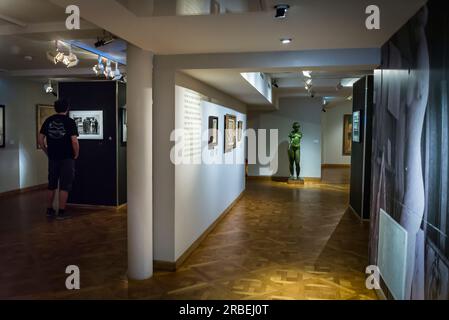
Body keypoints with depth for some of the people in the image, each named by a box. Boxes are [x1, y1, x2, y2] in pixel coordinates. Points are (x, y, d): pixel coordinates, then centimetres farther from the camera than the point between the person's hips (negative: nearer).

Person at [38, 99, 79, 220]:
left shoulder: (48, 121, 5)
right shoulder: (70, 121, -8)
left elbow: (40, 139, 5)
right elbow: (74, 141, -16)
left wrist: (47, 152, 14)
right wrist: (76, 154, -2)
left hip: (52, 158, 5)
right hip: (67, 158, -4)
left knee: (52, 185, 16)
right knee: (64, 186, 2)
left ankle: (49, 210, 25)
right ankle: (61, 212, 4)